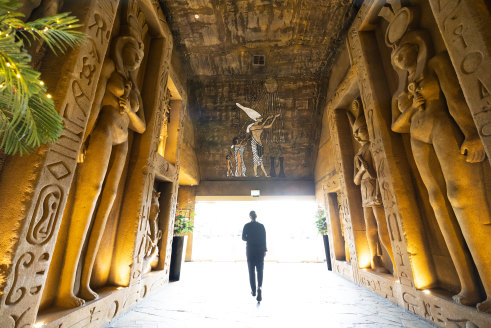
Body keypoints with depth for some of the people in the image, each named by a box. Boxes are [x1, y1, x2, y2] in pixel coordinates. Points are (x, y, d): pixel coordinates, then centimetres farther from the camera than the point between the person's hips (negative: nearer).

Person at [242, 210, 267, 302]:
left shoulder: (247, 226, -7)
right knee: (260, 270, 7)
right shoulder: (261, 226, -4)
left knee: (251, 270, 13)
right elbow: (264, 239, -2)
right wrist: (264, 250, 4)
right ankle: (259, 287, -12)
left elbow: (243, 238, -4)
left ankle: (253, 290, 20)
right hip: (260, 250, 1)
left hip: (250, 250, 0)